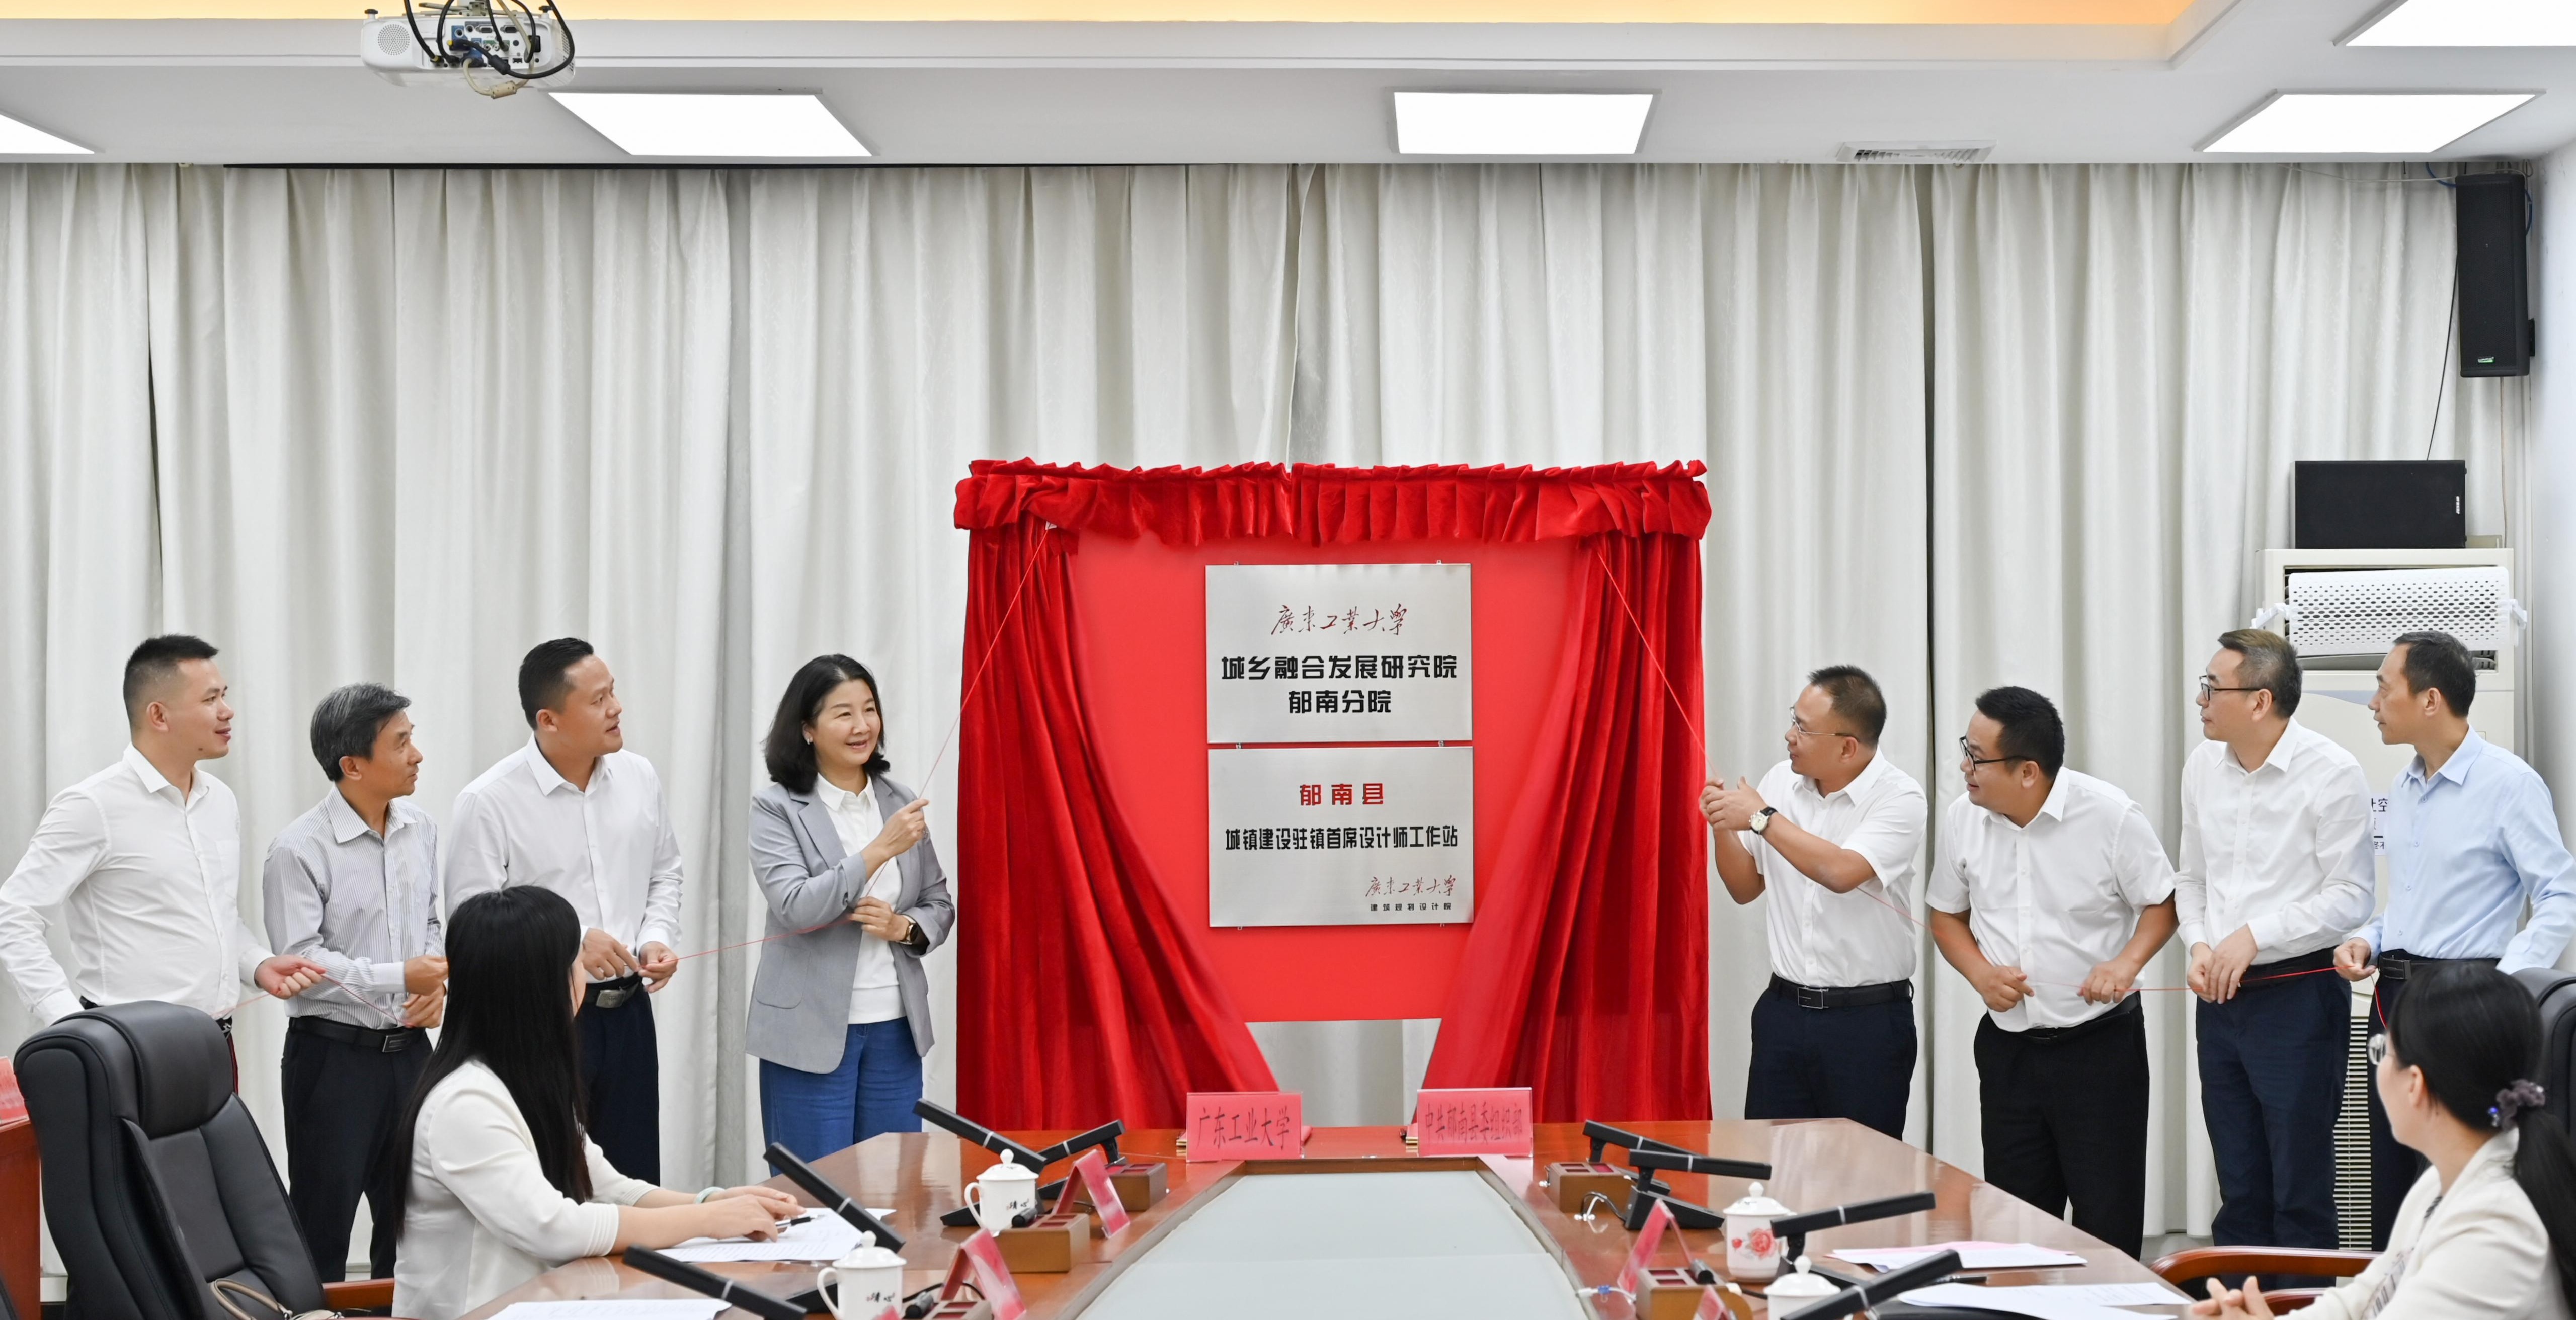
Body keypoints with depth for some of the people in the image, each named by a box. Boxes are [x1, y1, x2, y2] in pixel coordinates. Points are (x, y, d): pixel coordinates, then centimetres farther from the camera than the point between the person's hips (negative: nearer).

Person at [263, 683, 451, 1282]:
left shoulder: (420, 830, 3)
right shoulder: (299, 849, -16)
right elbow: (299, 962, -18)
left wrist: (438, 984, -4)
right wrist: (399, 978, -21)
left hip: (409, 1049, 6)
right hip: (333, 1056, -6)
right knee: (323, 1226, 5)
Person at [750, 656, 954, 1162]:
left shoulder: (899, 802, 7)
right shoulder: (776, 807, -5)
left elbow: (941, 905, 13)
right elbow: (795, 907, -17)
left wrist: (904, 927, -8)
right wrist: (880, 850, -22)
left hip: (896, 1029, 4)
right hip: (812, 1033, -4)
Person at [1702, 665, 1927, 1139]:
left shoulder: (1900, 799, -11)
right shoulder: (1781, 781, 5)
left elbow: (1842, 873, -28)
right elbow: (1745, 887, 15)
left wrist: (1760, 817, -19)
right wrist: (1723, 828, -4)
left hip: (1867, 1018, -5)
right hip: (1783, 1008, 5)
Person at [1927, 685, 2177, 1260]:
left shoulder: (2111, 815, -13)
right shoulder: (1964, 816, -2)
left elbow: (2161, 904, -2)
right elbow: (1947, 915, 10)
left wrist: (2126, 962, -21)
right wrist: (1980, 972, -8)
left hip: (2099, 1043, -4)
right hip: (2008, 1045, 4)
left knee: (2108, 1219, 2)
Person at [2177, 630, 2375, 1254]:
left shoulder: (2331, 774, -12)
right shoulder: (2203, 764, 7)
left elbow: (2352, 896, -12)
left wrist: (2254, 936, -17)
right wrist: (2199, 946, -2)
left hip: (2299, 991, -6)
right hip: (2221, 994, 6)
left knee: (2301, 1192, 1)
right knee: (2238, 1191, 15)